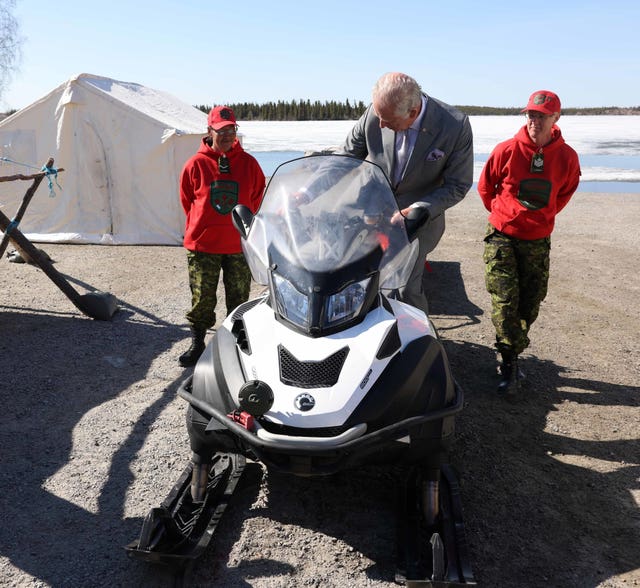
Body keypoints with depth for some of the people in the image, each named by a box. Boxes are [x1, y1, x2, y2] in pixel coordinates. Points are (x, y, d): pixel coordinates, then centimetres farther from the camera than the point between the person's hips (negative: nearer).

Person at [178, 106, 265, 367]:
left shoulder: (249, 163, 2)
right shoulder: (196, 164, -1)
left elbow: (258, 199, 12)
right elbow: (187, 200, 11)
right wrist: (200, 226, 12)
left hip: (239, 244, 1)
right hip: (202, 244, -1)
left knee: (239, 298, 10)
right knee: (202, 298, 4)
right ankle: (197, 342, 21)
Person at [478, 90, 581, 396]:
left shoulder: (567, 157, -5)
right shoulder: (507, 150, -11)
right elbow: (485, 187, 6)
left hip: (538, 241, 3)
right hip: (502, 236, -2)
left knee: (530, 303, 7)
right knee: (504, 300, -10)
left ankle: (510, 357, 25)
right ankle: (510, 363, 1)